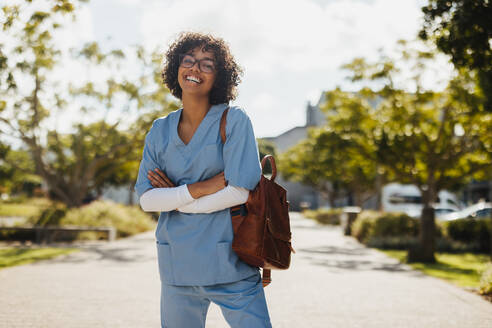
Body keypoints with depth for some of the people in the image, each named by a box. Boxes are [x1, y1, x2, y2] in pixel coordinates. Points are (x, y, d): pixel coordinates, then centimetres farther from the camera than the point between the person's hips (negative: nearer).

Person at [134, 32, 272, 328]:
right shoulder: (160, 131, 7)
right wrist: (201, 188, -13)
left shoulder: (234, 120, -5)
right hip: (177, 266, 4)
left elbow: (240, 191, -14)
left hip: (229, 263, -3)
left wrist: (175, 197, -7)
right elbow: (146, 199, -1)